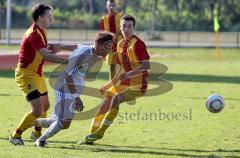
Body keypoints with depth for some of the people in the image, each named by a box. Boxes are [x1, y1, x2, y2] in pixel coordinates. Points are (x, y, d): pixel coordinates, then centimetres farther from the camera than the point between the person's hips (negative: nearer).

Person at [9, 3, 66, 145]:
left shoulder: (42, 31, 7)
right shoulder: (34, 34, -25)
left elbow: (45, 52, 16)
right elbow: (46, 56, -35)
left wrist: (51, 49, -7)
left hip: (37, 74, 10)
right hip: (26, 75, -10)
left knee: (45, 106, 22)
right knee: (37, 110, -15)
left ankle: (37, 133, 42)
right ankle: (15, 136, 1)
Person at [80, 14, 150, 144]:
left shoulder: (138, 43, -14)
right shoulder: (120, 44, 10)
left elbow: (146, 65, -22)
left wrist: (129, 74, -33)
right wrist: (108, 86, 17)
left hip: (138, 85, -8)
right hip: (124, 84, 8)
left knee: (116, 99, -28)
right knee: (104, 105, 1)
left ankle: (100, 132, -20)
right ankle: (91, 136, 12)